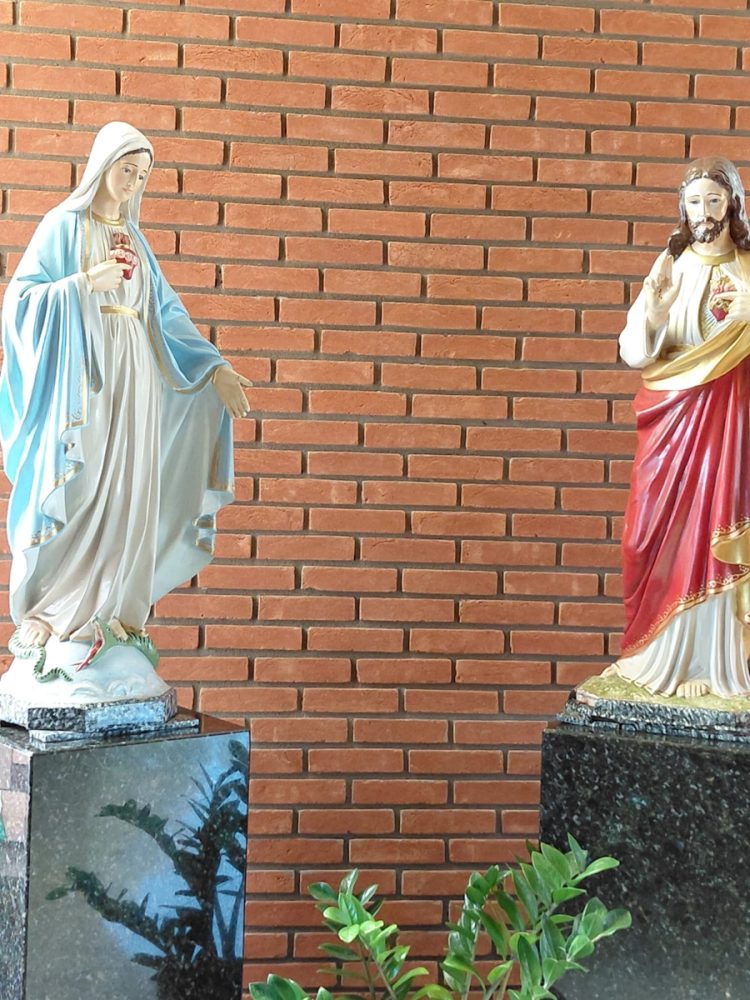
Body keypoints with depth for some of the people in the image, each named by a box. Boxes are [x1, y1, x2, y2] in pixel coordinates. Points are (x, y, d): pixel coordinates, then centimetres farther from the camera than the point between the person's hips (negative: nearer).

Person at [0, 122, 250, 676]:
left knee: (127, 495, 3)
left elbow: (166, 312, 16)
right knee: (72, 493, -8)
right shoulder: (63, 225, 0)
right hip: (80, 380, -5)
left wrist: (215, 366, 8)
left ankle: (116, 611, 8)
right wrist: (87, 281, -18)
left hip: (134, 381, 6)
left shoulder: (134, 238, 17)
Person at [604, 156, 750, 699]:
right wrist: (655, 308, -20)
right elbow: (634, 352, -2)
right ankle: (663, 657, 10)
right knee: (666, 537, 0)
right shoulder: (671, 267, 6)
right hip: (674, 422, 1)